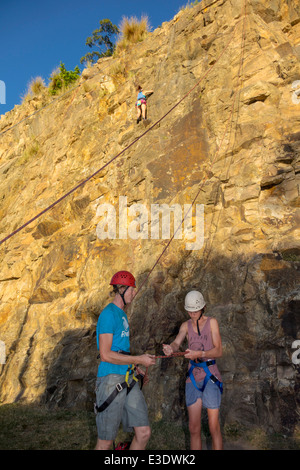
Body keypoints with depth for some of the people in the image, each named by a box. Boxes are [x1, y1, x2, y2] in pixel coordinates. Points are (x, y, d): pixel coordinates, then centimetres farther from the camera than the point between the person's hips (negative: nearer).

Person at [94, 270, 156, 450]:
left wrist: (135, 366, 14)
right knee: (106, 441, 5)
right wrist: (139, 360, -15)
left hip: (128, 380, 8)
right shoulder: (109, 314, -15)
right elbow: (106, 355, -20)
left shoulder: (123, 314, 15)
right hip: (111, 381, -8)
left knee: (144, 433, 6)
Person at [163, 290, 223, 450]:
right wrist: (170, 348, -36)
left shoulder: (212, 322, -6)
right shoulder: (186, 326, 4)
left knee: (214, 427, -2)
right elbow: (176, 343, -12)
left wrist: (199, 354, -30)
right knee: (194, 428, 8)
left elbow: (218, 351, -13)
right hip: (193, 376, 4)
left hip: (210, 376, -3)